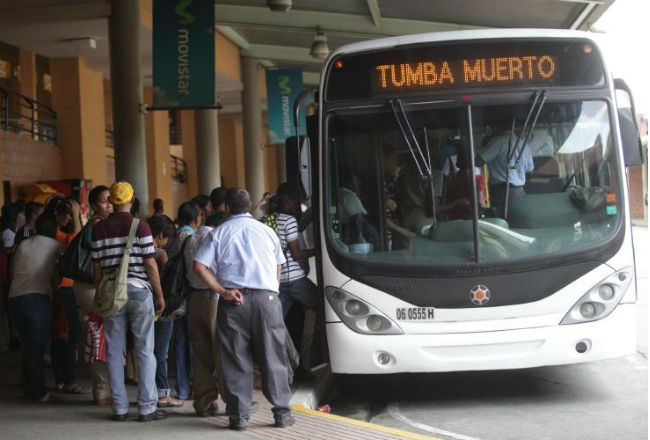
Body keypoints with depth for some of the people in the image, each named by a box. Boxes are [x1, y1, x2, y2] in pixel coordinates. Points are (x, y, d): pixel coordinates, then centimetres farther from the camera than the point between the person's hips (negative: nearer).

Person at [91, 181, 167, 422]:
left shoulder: (99, 228, 4)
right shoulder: (141, 227, -5)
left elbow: (97, 266, 4)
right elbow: (150, 264, -6)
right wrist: (160, 295, 1)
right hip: (139, 291, -3)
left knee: (114, 352, 7)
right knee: (145, 351, 2)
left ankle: (119, 408, 10)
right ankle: (147, 407, 2)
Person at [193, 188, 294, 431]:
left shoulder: (218, 233, 7)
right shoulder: (267, 231, 13)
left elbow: (199, 266, -4)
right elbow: (278, 268, 17)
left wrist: (222, 291, -5)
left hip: (233, 301, -1)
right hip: (266, 298, 1)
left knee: (236, 360, 5)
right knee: (273, 358, 6)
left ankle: (239, 416, 5)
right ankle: (282, 413, 8)